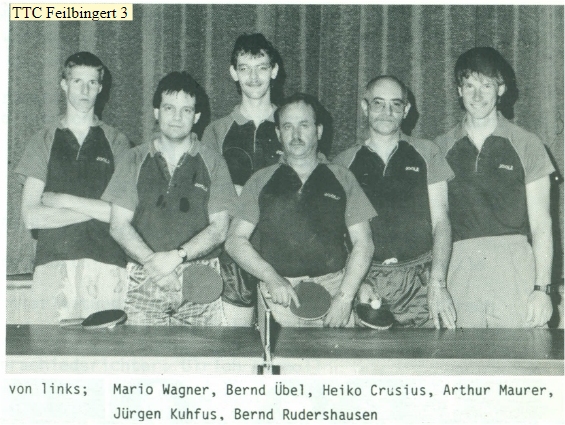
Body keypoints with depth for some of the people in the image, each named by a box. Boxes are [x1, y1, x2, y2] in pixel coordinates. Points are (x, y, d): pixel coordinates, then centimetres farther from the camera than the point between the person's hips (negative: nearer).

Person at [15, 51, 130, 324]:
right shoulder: (44, 141, 12)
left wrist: (65, 200, -2)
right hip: (53, 263, 0)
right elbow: (31, 216, 1)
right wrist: (95, 210, -4)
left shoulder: (116, 143, 10)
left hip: (107, 266, 0)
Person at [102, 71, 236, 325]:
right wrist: (152, 262, -11)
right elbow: (119, 225, 5)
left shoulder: (212, 163, 9)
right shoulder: (135, 160, 11)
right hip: (144, 281, 1)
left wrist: (177, 256, -12)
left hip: (198, 281, 0)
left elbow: (219, 228, 3)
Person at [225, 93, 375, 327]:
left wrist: (345, 297, -4)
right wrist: (272, 278, -9)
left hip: (334, 288, 0)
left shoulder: (342, 179, 15)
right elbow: (235, 240, 8)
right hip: (279, 297, 0)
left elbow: (363, 243, 10)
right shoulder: (261, 182, 15)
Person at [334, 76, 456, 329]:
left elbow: (440, 222, 6)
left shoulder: (426, 153, 11)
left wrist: (437, 284, -7)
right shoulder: (344, 163, 11)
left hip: (420, 278, 0)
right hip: (366, 278, 0)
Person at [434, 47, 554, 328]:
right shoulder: (441, 148, 13)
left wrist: (542, 288, -3)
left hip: (515, 269, -1)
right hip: (458, 270, 1)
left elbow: (541, 224, 6)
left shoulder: (526, 146, 8)